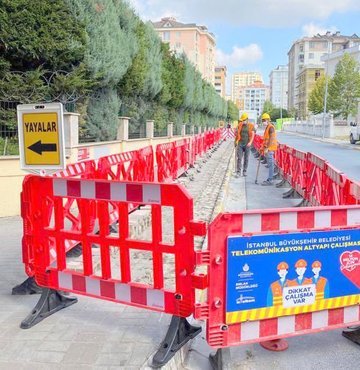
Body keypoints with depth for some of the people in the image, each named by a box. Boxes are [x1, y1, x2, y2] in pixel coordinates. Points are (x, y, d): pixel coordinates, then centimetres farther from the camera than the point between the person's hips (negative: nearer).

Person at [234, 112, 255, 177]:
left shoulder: (251, 126, -1)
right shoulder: (239, 125, 4)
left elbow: (253, 135, -6)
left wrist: (250, 142, -20)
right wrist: (236, 141, 14)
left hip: (247, 144, -1)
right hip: (240, 143, 1)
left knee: (246, 158, 6)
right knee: (239, 158, -6)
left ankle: (244, 171, 16)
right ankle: (238, 172, -6)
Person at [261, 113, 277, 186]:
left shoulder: (271, 127, -14)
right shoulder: (267, 127, 18)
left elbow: (271, 139, -21)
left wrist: (267, 148, -23)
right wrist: (263, 147, 24)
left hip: (270, 148, -10)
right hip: (268, 148, 10)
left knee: (270, 164, -8)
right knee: (270, 164, 14)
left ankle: (270, 181, -7)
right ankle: (269, 179, 21)